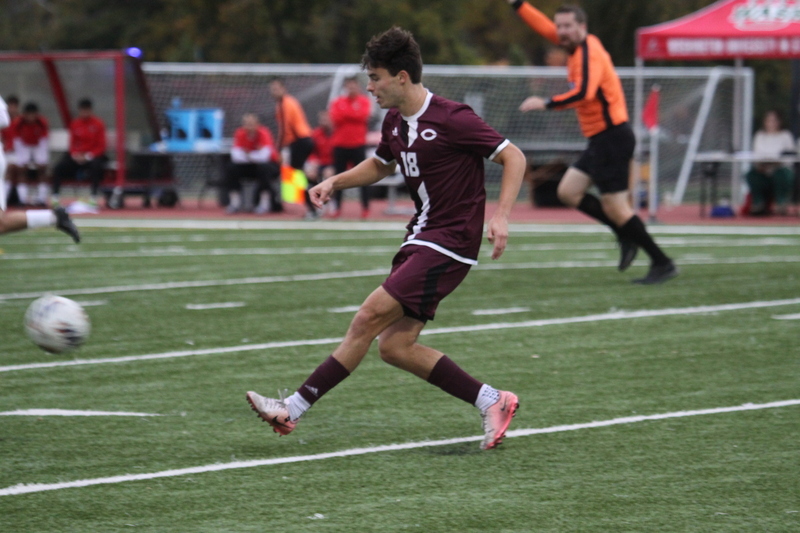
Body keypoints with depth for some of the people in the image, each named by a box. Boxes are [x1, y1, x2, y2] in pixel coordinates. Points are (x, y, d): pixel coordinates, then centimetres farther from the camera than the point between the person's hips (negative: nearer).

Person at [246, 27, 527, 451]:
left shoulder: (452, 119, -15)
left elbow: (513, 157, -12)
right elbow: (380, 165, 30)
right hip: (421, 237, 9)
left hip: (449, 242, -9)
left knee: (370, 317, -14)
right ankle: (492, 402, 8)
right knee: (394, 346, 1)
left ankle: (294, 408, -10)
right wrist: (336, 182, 12)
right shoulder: (396, 121, 10)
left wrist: (500, 217, -23)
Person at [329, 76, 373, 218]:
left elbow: (363, 116, -12)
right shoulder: (337, 102, 7)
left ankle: (365, 207, 3)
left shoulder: (364, 101, 3)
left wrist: (345, 112, -6)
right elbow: (335, 118, -7)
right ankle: (337, 206, 12)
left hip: (358, 144, -2)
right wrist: (353, 113, -10)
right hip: (340, 145, 2)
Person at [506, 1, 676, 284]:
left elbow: (583, 93, -33)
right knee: (568, 192, 11)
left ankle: (662, 263, -3)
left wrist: (546, 103, -31)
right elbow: (545, 27, 23)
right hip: (600, 139, 10)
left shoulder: (589, 53, -17)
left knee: (616, 208, -9)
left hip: (612, 138, -10)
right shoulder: (578, 46, 10)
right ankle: (626, 236, 14)